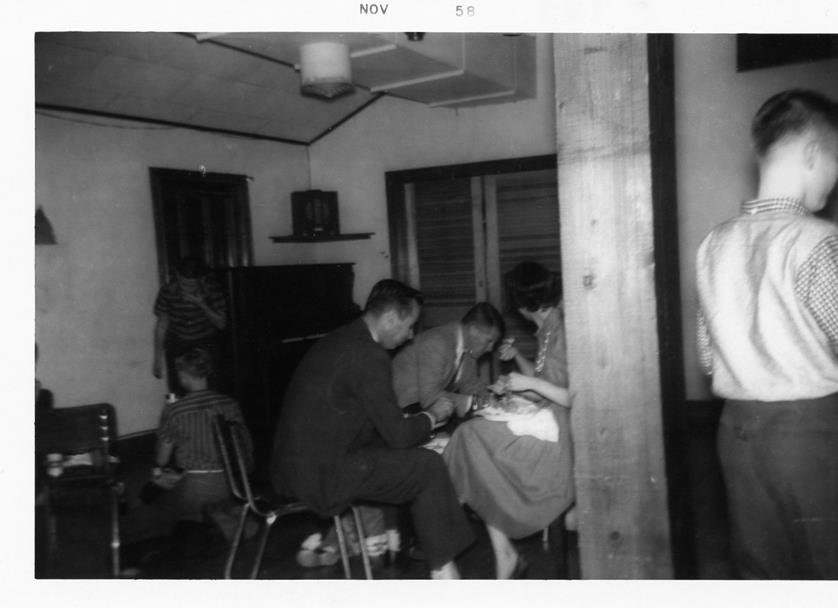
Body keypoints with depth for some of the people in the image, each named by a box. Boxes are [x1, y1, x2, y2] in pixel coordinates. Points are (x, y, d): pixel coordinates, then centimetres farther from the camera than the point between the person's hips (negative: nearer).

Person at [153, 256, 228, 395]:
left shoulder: (212, 290, -19)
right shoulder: (167, 292, -17)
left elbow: (221, 324, -13)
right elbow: (161, 325, -5)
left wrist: (202, 305, -30)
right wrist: (157, 360, -1)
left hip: (207, 343, 0)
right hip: (176, 343, 0)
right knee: (177, 395, -3)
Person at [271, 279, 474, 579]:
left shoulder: (338, 340, 9)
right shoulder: (368, 354, -20)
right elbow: (398, 434, -16)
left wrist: (418, 417, 17)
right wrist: (432, 416, 3)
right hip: (320, 475, -10)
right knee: (429, 466, -4)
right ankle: (442, 570, 8)